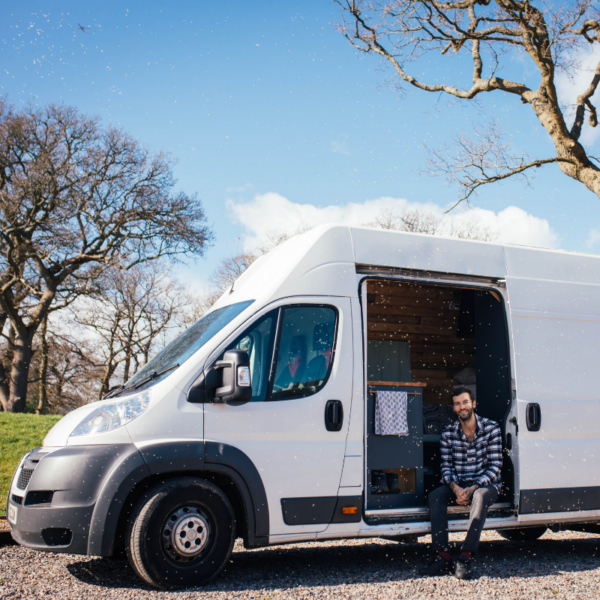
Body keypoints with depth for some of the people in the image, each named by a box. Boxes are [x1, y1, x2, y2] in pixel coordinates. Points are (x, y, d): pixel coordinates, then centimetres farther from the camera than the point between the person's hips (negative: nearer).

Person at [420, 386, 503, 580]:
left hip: (486, 484, -3)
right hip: (459, 485, 3)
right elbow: (446, 467, 2)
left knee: (480, 496, -37)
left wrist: (472, 489, -22)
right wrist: (455, 488, -21)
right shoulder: (448, 433, 3)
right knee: (435, 496, -25)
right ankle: (442, 556, -29)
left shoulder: (491, 428, -6)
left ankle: (466, 558, -38)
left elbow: (495, 467, -10)